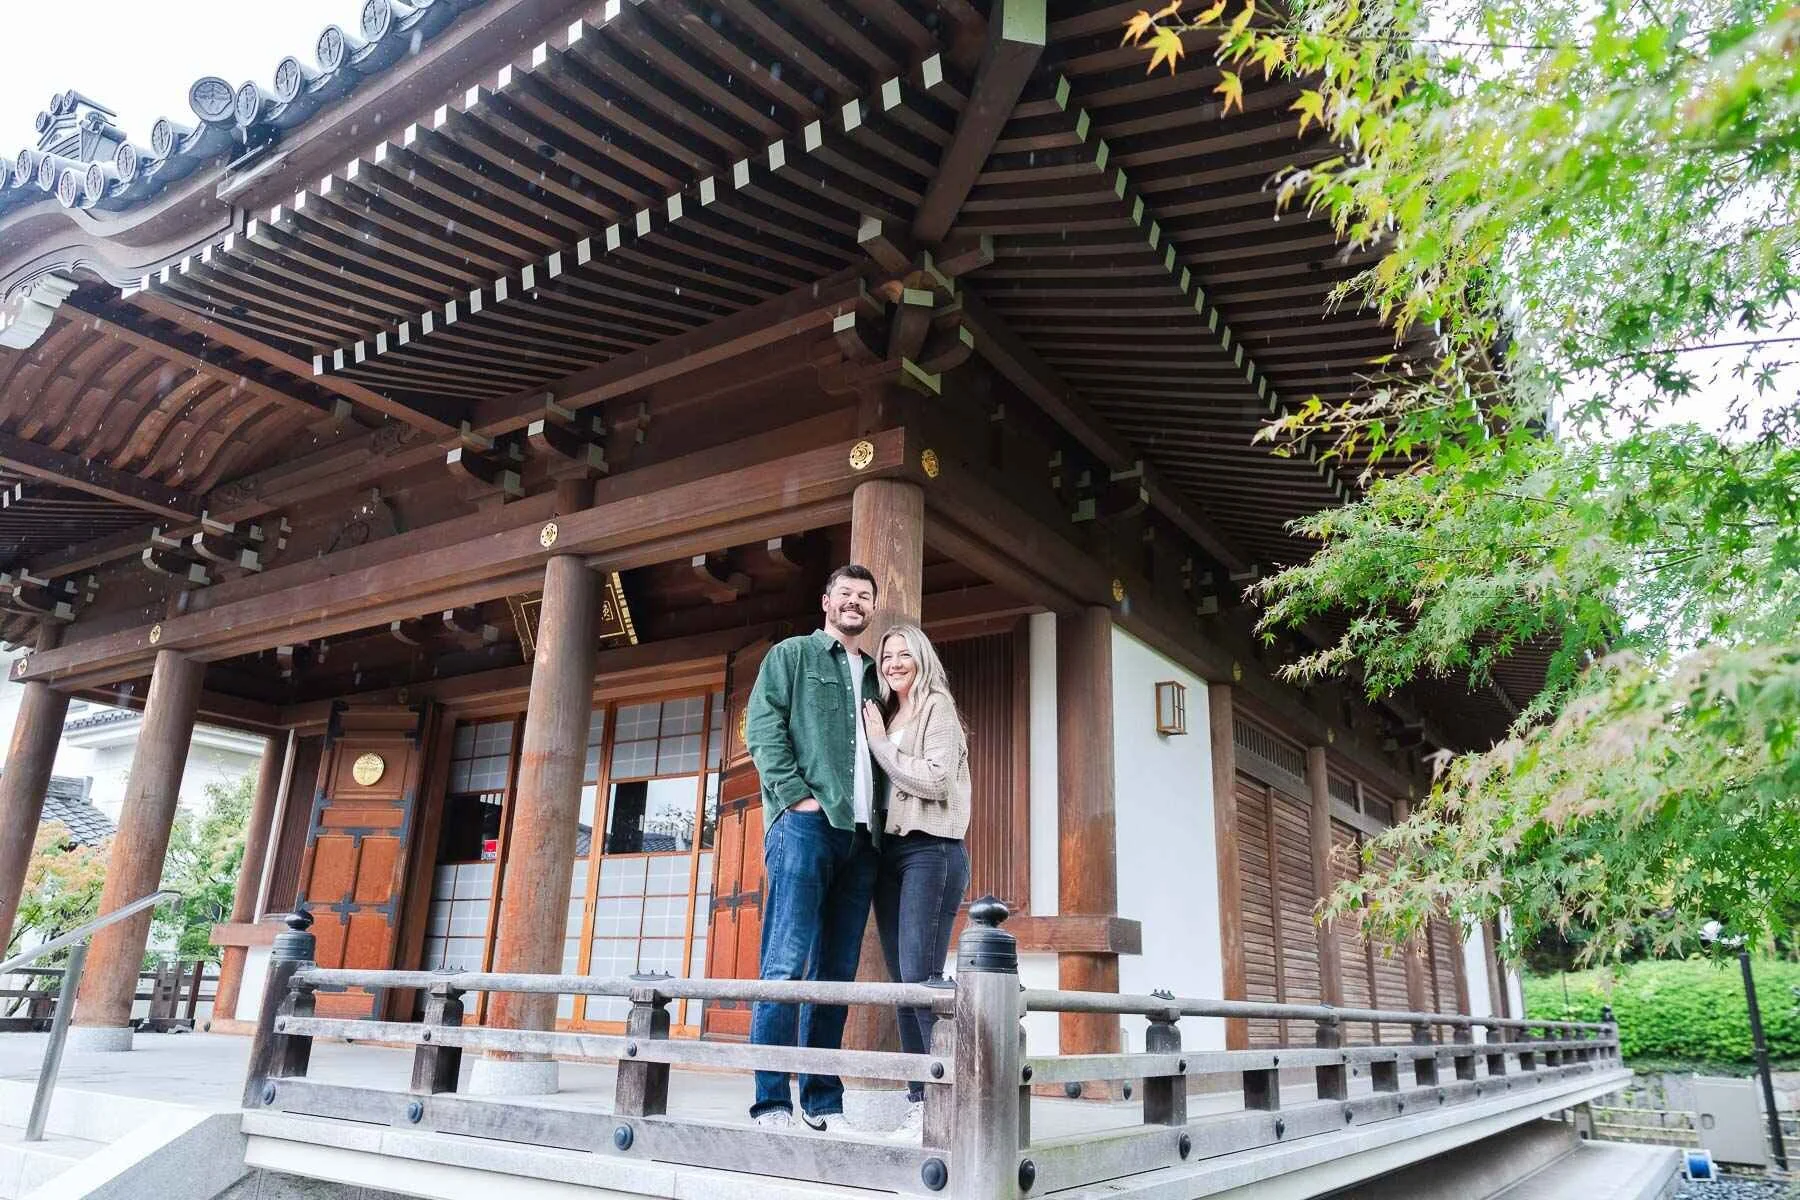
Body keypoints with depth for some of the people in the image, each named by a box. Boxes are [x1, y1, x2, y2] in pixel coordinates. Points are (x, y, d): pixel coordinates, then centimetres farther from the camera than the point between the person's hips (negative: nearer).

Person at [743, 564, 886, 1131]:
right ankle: (772, 1101, -6)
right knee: (788, 963, -10)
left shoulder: (873, 677, 24)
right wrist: (797, 795, -12)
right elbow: (763, 728, -3)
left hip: (860, 835, 6)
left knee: (837, 972, 6)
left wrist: (879, 811, 8)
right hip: (805, 824, -5)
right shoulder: (792, 654, 10)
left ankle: (823, 1100, 12)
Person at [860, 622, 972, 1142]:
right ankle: (919, 1102, 8)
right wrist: (877, 740, 5)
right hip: (889, 851, 7)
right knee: (903, 981, 4)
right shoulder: (884, 714, 20)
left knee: (920, 975, -15)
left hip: (930, 850, -7)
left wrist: (880, 745, -5)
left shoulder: (937, 708, 0)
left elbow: (936, 781, -11)